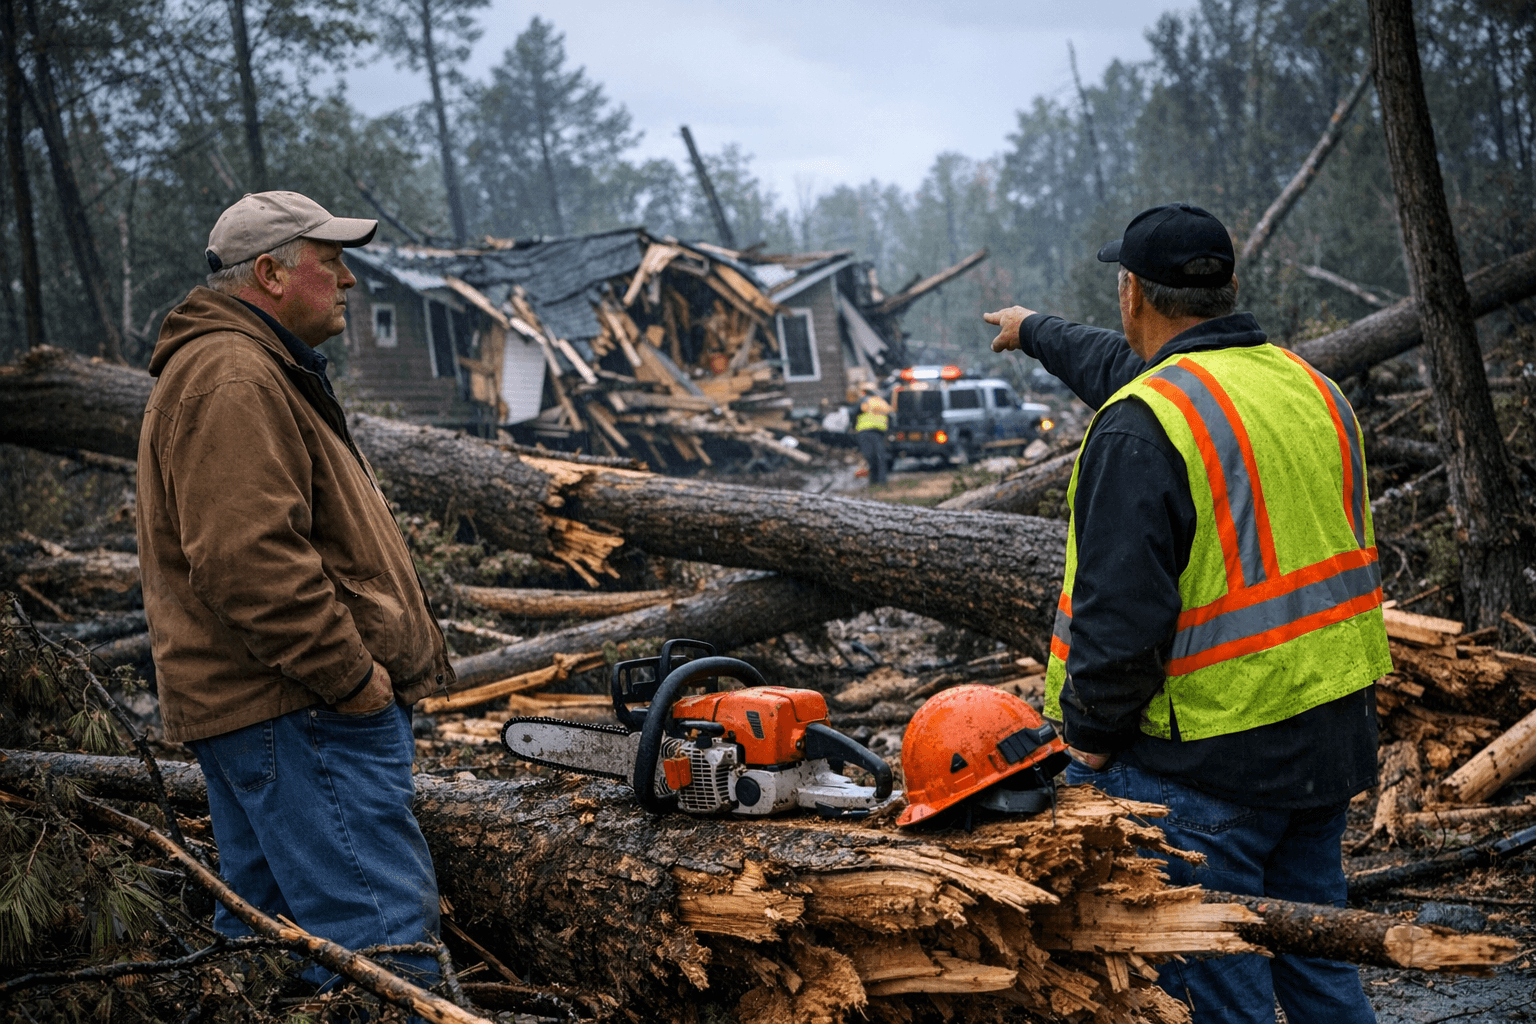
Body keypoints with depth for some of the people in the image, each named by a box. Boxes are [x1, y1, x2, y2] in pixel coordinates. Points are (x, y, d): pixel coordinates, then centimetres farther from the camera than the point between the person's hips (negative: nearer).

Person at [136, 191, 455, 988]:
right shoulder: (232, 377, -15)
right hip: (299, 713, -12)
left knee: (266, 921, 17)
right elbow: (248, 558, -26)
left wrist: (360, 663, 23)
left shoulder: (259, 371, 22)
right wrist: (353, 675, -20)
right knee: (382, 935, -15)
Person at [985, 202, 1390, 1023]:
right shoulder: (1309, 387, 9)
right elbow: (1135, 368, 27)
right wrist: (1038, 333, 40)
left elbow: (1121, 611, -23)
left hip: (1211, 752, -8)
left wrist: (1089, 735, -8)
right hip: (1331, 736, 9)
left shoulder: (1143, 425, -19)